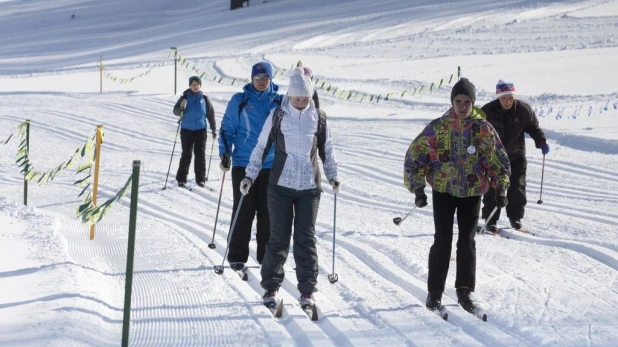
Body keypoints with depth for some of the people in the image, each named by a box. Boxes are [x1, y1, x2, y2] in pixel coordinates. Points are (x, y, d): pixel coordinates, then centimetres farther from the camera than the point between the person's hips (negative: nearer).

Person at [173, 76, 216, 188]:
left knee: (200, 154, 0)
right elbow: (176, 111, -5)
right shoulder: (185, 97, 0)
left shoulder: (204, 99, 4)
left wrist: (214, 129, 9)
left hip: (200, 130, 1)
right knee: (186, 154, -1)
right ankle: (181, 179, 4)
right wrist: (181, 108, -27)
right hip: (186, 130, -1)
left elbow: (211, 114, 10)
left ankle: (200, 179, 6)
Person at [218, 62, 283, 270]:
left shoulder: (280, 102, 6)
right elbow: (227, 128, 4)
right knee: (243, 212, 1)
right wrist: (225, 153, -3)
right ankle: (237, 256, 8)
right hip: (243, 165, -2)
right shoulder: (239, 101, 2)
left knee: (268, 212, 6)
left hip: (271, 166, 2)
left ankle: (267, 255, 15)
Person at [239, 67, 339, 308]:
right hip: (281, 185, -1)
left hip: (309, 187, 1)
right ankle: (271, 287, 11)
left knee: (306, 238, -1)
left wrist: (332, 175, 6)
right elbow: (262, 146, 4)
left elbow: (326, 150, 15)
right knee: (279, 237, 0)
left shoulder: (318, 118, 5)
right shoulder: (277, 115, -1)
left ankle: (307, 290, 4)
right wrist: (250, 175, 0)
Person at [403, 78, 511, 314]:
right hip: (443, 191, -1)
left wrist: (500, 188, 1)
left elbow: (499, 160, 7)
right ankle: (435, 291, 7)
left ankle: (464, 290, 15)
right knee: (443, 240, -3)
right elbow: (414, 156, -1)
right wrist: (418, 188, -6)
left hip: (472, 192, 1)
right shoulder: (437, 128, -6)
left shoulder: (483, 129, -2)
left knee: (467, 241, 5)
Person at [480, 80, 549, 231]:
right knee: (492, 188, 0)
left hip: (516, 155, 1)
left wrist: (542, 142, -14)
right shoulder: (487, 111, -15)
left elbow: (533, 127, 1)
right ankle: (490, 220, 8)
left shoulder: (523, 109, -12)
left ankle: (515, 218, 15)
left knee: (517, 187, 2)